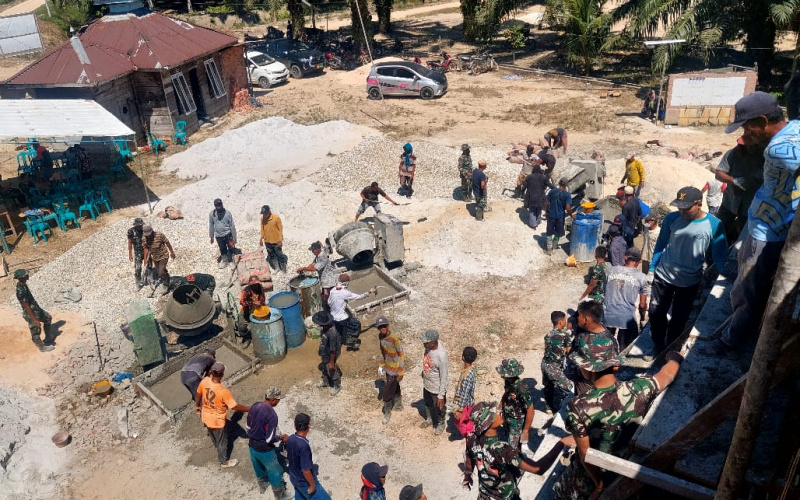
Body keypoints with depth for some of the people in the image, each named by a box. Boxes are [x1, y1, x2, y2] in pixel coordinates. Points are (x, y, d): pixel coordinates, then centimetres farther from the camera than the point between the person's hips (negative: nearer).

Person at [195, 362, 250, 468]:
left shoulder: (204, 381, -19)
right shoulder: (223, 391, -36)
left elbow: (198, 394, 0)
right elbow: (235, 407, -30)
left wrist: (197, 406, 20)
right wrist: (250, 409, -18)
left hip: (206, 417, 6)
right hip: (217, 421, -6)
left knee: (213, 435, 35)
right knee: (222, 441, 19)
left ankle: (217, 446, 63)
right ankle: (224, 462, 39)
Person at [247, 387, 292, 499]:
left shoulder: (254, 406, -8)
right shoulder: (271, 414, -31)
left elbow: (248, 426, 6)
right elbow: (270, 439, -27)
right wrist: (282, 438, -10)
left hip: (252, 445, 7)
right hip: (265, 449, -7)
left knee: (258, 467, 32)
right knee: (275, 472, 16)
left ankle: (262, 485, 57)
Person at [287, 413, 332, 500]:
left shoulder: (290, 439, -8)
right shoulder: (303, 445, -33)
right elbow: (306, 470, -29)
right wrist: (312, 485, -15)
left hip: (294, 478, 8)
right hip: (305, 482, -8)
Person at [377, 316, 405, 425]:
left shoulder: (394, 338, -30)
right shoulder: (380, 335, -7)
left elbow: (401, 354, -22)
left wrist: (401, 372, -18)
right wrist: (383, 364, 15)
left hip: (394, 370, -7)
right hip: (388, 367, 7)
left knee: (386, 393, 3)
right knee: (395, 388, 27)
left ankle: (387, 413, 24)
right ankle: (398, 405, 48)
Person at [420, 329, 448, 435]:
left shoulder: (441, 356, -38)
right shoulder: (429, 346, -17)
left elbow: (444, 378, -28)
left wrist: (441, 395, -20)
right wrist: (423, 374, 18)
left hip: (437, 388, -7)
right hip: (426, 384, 7)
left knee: (439, 408, 22)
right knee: (428, 404, 31)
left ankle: (440, 424, 49)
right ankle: (429, 420, 58)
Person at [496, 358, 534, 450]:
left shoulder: (522, 389, -35)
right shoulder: (508, 381, -13)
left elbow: (530, 411, -27)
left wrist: (525, 431, -21)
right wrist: (499, 409, 11)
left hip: (517, 424, -7)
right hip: (507, 419, 7)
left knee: (513, 449, 6)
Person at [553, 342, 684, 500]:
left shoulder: (578, 408, -35)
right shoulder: (639, 389, -26)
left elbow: (585, 454, -25)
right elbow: (667, 374, -5)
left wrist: (599, 484, -9)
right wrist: (675, 357, 16)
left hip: (595, 470, -3)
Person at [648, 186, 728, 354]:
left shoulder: (714, 225, -17)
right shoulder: (671, 218, -13)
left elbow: (720, 255, -8)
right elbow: (660, 245, 0)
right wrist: (651, 269, 1)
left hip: (690, 281, -1)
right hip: (663, 276, 1)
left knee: (679, 318, 15)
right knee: (656, 312, 10)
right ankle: (658, 346, 34)